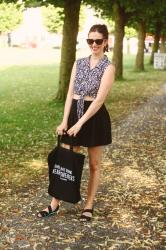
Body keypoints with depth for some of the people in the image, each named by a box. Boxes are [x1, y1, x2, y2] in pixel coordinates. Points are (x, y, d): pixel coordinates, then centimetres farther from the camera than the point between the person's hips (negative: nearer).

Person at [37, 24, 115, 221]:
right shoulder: (78, 63, 7)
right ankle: (55, 203, 17)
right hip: (74, 114, 4)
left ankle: (89, 206, 22)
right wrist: (65, 120, -6)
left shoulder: (108, 67, -8)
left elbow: (99, 99, -16)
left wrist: (80, 123, -21)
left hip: (95, 117, -4)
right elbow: (70, 93, 4)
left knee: (94, 165, 9)